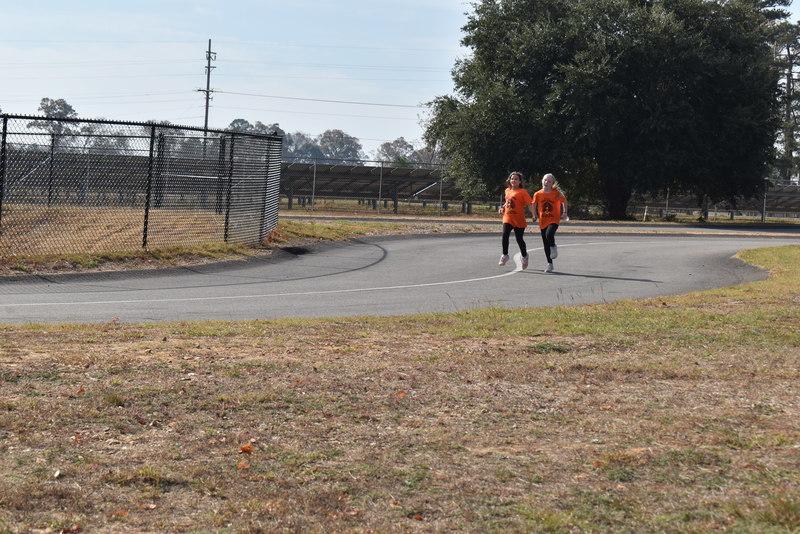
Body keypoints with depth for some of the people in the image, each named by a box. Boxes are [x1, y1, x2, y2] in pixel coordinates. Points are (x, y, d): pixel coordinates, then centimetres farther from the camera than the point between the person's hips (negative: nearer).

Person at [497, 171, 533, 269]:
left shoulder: (522, 192, -8)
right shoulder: (507, 191, 10)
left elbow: (529, 204, -12)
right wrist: (502, 208, 11)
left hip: (519, 220, -4)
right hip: (508, 218, 4)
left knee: (519, 239, 5)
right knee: (505, 235, -17)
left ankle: (524, 256, 30)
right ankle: (505, 255, -4)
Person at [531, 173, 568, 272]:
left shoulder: (557, 193, -6)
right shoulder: (538, 194, -2)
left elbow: (564, 201, 11)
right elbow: (533, 205, 12)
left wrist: (564, 212, 3)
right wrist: (535, 215, 0)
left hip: (554, 220, -3)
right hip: (543, 221, 3)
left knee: (549, 235, -30)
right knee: (546, 244, 6)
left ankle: (554, 247, 4)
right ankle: (550, 264, 19)